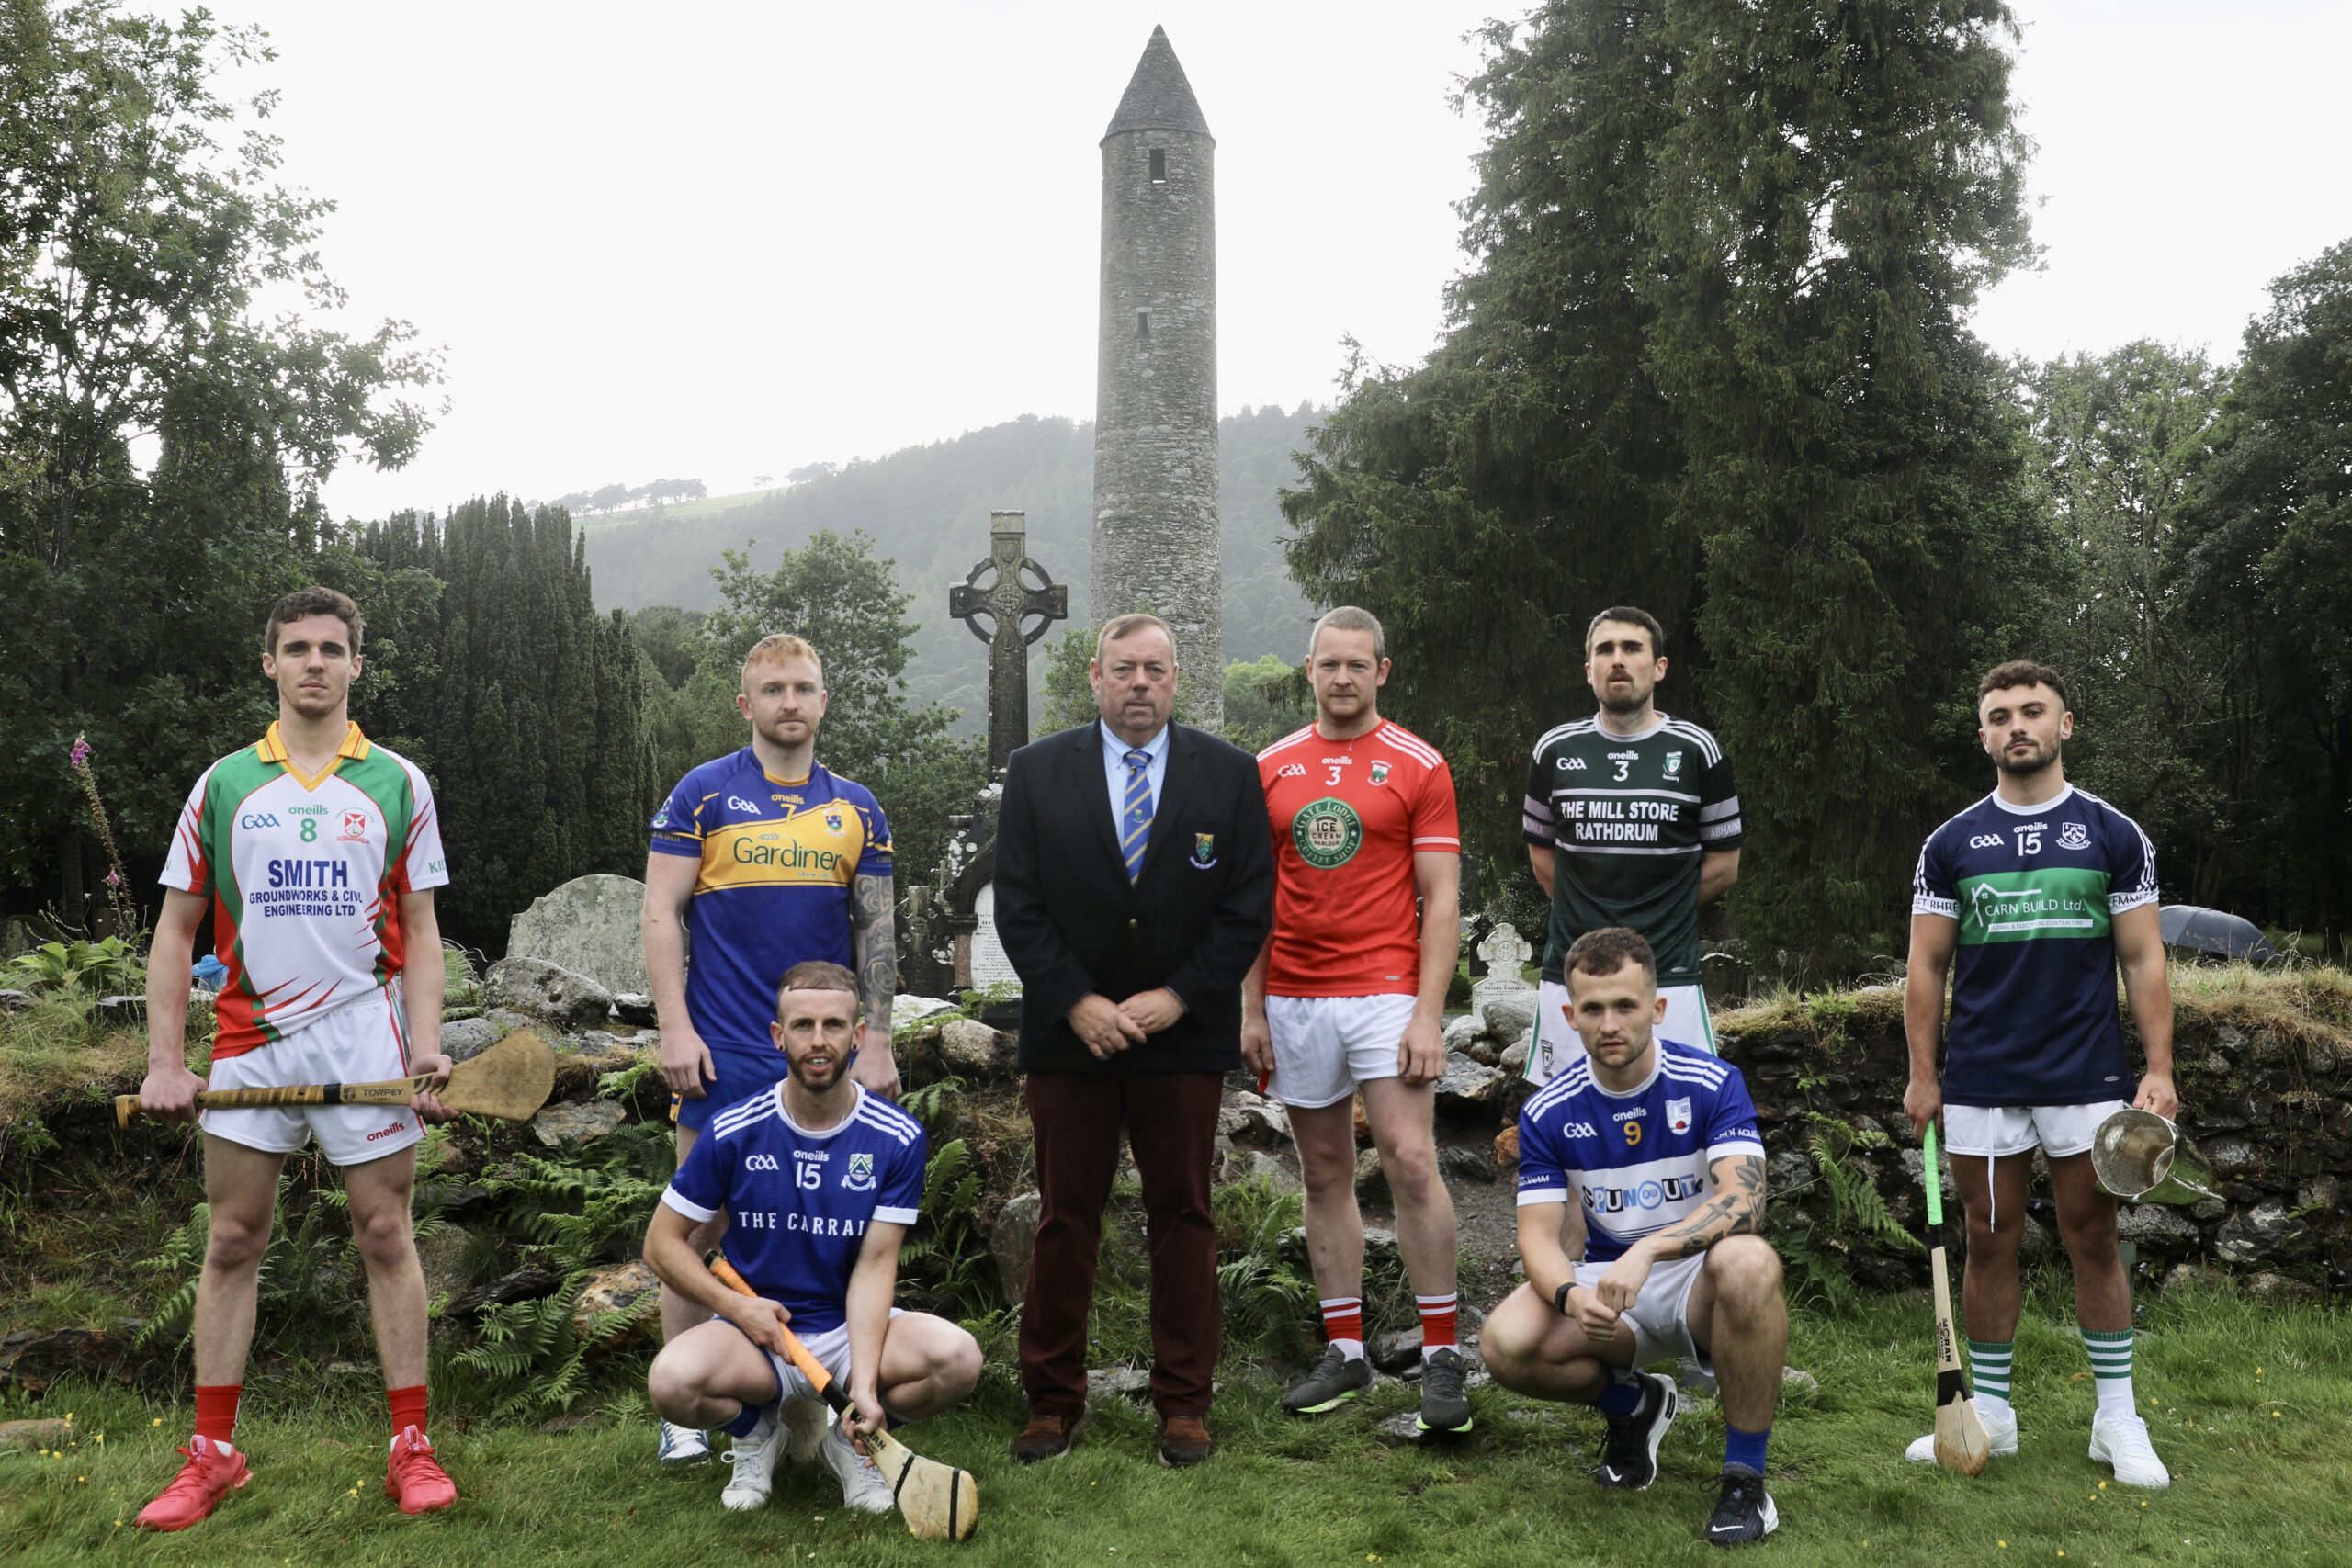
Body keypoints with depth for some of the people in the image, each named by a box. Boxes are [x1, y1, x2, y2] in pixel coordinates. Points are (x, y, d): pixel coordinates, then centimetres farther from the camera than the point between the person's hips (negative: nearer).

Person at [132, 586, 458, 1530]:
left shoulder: (398, 785, 6)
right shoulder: (222, 786, 8)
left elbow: (419, 933, 6)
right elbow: (175, 931, 9)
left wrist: (427, 1048, -5)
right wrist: (164, 1061, 1)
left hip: (363, 1035, -1)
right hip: (249, 1039, 2)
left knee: (385, 1237, 1)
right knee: (232, 1243, 6)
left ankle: (410, 1447, 7)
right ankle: (213, 1454, 17)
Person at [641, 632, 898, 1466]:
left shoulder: (857, 809, 9)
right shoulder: (703, 794, 0)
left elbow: (875, 933, 10)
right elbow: (660, 915, -2)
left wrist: (876, 1043, 4)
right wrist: (675, 1028, -11)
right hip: (724, 1054, -3)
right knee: (702, 1223, 1)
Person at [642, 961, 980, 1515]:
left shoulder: (897, 1138, -7)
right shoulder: (733, 1132, -7)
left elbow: (874, 1264, -10)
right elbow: (662, 1242, 1)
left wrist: (864, 1384, -23)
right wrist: (737, 1306, -15)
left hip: (854, 1330, 1)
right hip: (756, 1329, 0)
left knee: (958, 1356, -29)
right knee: (673, 1381, -33)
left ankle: (851, 1436, 4)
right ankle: (756, 1429, 4)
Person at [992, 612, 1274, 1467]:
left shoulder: (1230, 774, 2)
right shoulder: (1035, 772, 3)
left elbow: (1248, 907, -1)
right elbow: (1018, 906, -1)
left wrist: (1177, 998, -11)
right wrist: (1076, 1002, -11)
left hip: (1185, 1035, 0)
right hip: (1069, 1033, 0)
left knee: (1183, 1216, 7)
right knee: (1064, 1219, 6)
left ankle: (1184, 1402, 18)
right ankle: (1053, 1400, 17)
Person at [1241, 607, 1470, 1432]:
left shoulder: (1420, 767, 0)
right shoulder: (1271, 768, 9)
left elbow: (1441, 900, -4)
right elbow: (1257, 896, 11)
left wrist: (1428, 1015, -12)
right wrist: (1251, 1009, 5)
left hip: (1385, 993, -3)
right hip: (1295, 1000, 4)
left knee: (1411, 1162, -12)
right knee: (1325, 1174, 9)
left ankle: (1441, 1355, -1)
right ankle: (1344, 1352, 18)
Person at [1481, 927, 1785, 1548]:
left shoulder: (1713, 1083, -12)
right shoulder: (1548, 1111, -5)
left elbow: (1743, 1201, -24)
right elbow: (1538, 1234, -8)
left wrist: (1648, 1250, -40)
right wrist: (1573, 1296, -31)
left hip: (1698, 1278, -2)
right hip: (1606, 1286, 2)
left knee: (1749, 1263, -38)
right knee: (1506, 1343, -26)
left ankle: (1745, 1477, -18)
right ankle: (1634, 1404, 9)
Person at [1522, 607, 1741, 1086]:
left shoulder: (1697, 751, 1)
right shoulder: (1555, 750, 7)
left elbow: (1723, 866, 6)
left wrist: (1660, 914, 2)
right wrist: (1585, 912, 8)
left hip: (1668, 979, -2)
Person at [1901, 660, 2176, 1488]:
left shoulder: (2114, 835, 3)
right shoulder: (1950, 844, 5)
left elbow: (2144, 961, 2)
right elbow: (1926, 966, 6)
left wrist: (2159, 1070, -6)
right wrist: (1921, 1074, 0)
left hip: (2087, 1079, -1)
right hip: (1981, 1084, 1)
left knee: (2094, 1241, 5)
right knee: (1991, 1243, 7)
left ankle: (2118, 1419, 16)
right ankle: (1989, 1413, 18)